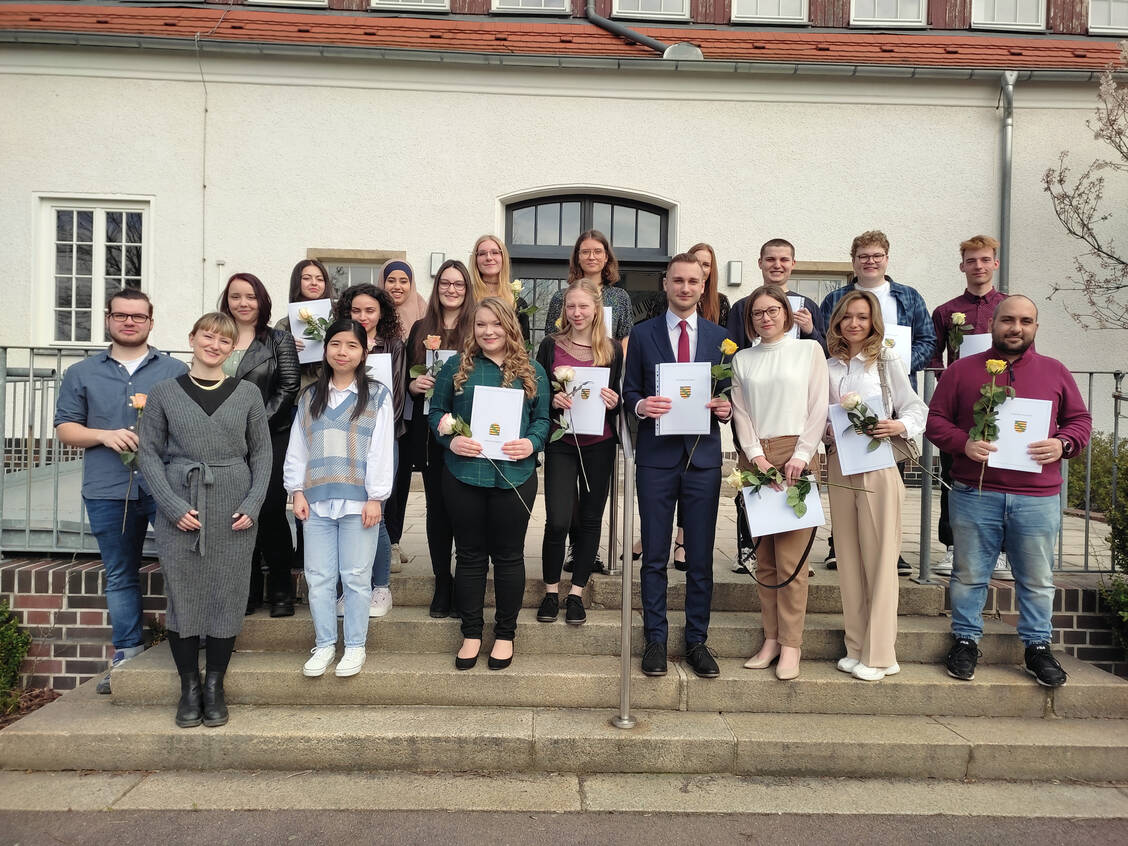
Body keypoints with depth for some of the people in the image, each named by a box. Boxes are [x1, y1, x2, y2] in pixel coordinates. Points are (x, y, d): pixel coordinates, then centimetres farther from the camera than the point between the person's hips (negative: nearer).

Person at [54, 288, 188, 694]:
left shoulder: (176, 371, 9)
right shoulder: (82, 374, 13)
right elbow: (65, 428, 10)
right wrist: (105, 435, -9)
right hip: (108, 490, 2)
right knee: (120, 576, 10)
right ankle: (127, 651, 21)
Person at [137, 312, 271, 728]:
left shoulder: (248, 393, 6)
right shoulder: (164, 392, 4)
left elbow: (262, 452, 7)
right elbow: (149, 453, 2)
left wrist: (253, 503, -5)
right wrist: (173, 506, -9)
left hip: (233, 512, 0)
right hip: (178, 510, 0)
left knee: (227, 596, 4)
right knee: (182, 595, 4)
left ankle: (214, 686, 18)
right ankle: (189, 687, 18)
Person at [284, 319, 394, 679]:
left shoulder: (377, 396, 2)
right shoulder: (310, 397, 13)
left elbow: (381, 450, -4)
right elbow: (297, 449, 13)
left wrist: (375, 497, -9)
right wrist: (297, 491, 4)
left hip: (358, 500, -3)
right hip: (316, 501, 3)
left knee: (356, 576, 3)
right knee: (318, 577, 7)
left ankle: (355, 646, 16)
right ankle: (324, 644, 21)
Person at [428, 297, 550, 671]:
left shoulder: (532, 371, 7)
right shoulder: (456, 366, 5)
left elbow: (543, 418, 7)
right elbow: (436, 411, 5)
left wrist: (532, 443, -12)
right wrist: (451, 440, -13)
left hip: (514, 476, 0)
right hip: (464, 475, 0)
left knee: (508, 555, 9)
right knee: (470, 554, 10)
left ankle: (506, 633, 24)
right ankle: (471, 633, 24)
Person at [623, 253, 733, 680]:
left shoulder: (719, 336, 10)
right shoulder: (642, 334, 6)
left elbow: (728, 394, 12)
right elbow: (629, 392, 6)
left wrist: (726, 406, -10)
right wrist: (641, 405, -15)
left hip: (703, 456, 1)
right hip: (656, 456, -1)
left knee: (701, 556, 6)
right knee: (655, 556, 5)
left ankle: (697, 641, 18)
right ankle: (655, 640, 17)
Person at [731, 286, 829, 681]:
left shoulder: (809, 349, 8)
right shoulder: (742, 359, 15)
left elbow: (818, 408, 2)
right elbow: (740, 411, 9)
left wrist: (801, 455, -9)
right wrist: (756, 455, -5)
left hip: (795, 454, -3)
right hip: (754, 458, 3)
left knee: (791, 555, -7)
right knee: (763, 555, 5)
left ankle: (791, 644, 0)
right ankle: (771, 637, 12)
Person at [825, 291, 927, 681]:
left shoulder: (886, 360, 0)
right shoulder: (829, 367, 12)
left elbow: (916, 408, -1)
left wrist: (900, 426, -20)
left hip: (879, 466, -4)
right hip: (839, 468, 5)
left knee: (879, 559, -2)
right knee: (848, 559, 8)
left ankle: (879, 655, 6)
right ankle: (857, 648, 18)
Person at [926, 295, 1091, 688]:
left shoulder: (1055, 372, 11)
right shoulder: (962, 370, 5)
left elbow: (1080, 420, 13)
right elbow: (935, 420, 3)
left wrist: (1062, 444, -8)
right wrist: (963, 442, -14)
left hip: (1038, 498, 2)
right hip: (974, 495, -1)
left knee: (1037, 579, 11)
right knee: (969, 574, 8)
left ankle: (1038, 646, 26)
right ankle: (966, 640, 23)